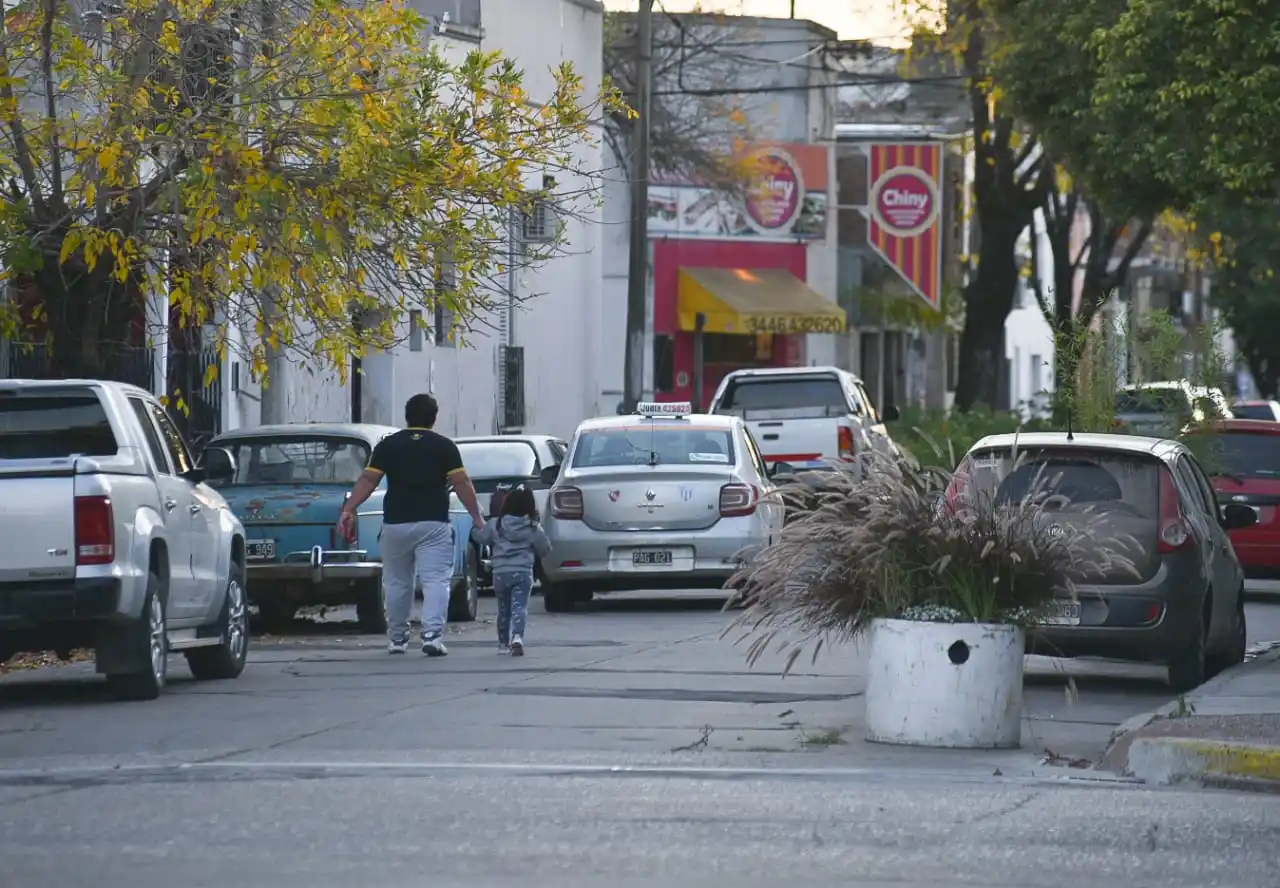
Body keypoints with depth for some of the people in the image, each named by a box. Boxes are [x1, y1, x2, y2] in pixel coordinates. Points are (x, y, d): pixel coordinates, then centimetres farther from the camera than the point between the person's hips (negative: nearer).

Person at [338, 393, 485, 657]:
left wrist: (349, 509, -2)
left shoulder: (388, 445, 5)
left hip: (395, 524, 2)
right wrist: (477, 517, 0)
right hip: (433, 524, -2)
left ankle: (396, 638, 22)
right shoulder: (444, 447, 0)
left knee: (396, 583, 14)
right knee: (436, 580, -6)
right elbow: (461, 484, -4)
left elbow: (368, 480, -2)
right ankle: (432, 634, -21)